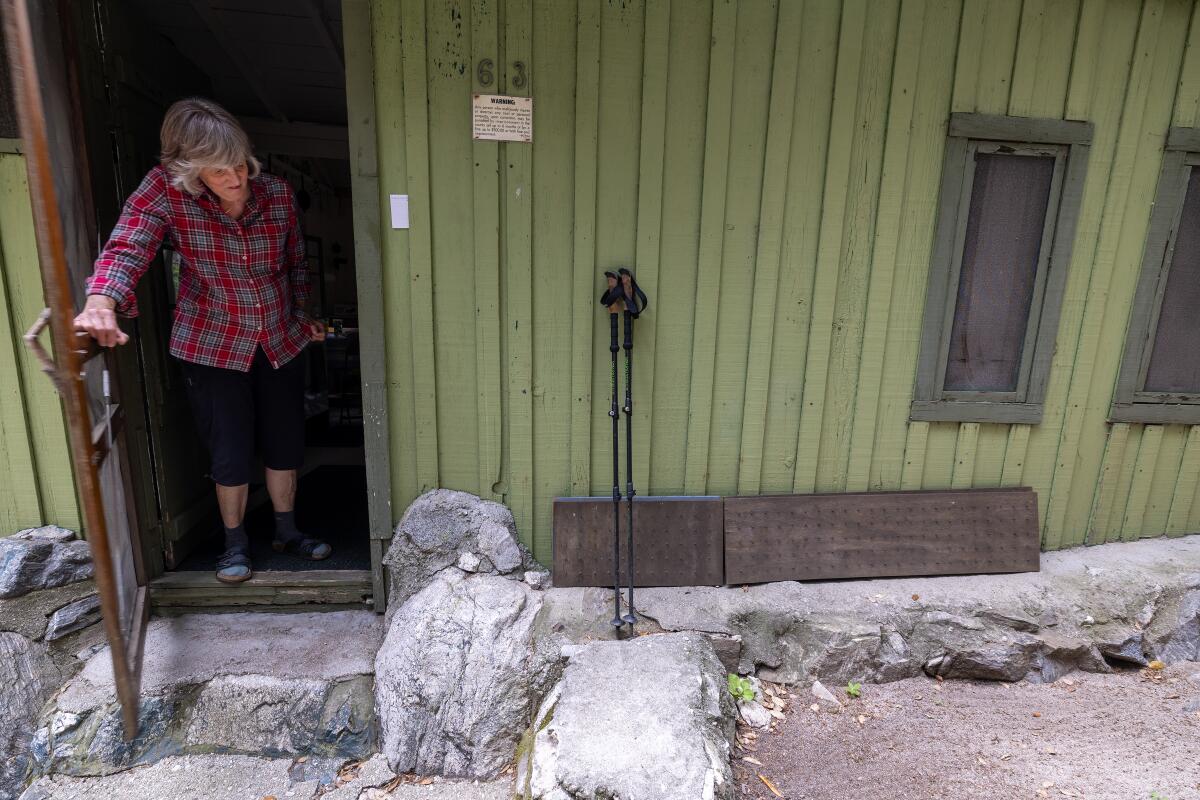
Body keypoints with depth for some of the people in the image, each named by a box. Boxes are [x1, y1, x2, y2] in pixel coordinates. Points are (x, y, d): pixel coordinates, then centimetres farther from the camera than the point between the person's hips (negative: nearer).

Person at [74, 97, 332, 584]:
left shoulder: (278, 193, -8)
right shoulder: (165, 190, -16)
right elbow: (127, 247, -29)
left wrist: (304, 314, 8)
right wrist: (101, 301, -46)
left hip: (282, 340, 3)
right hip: (213, 347, -3)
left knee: (285, 444, 12)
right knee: (230, 453, 4)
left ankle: (287, 532, 33)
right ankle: (236, 544, 28)